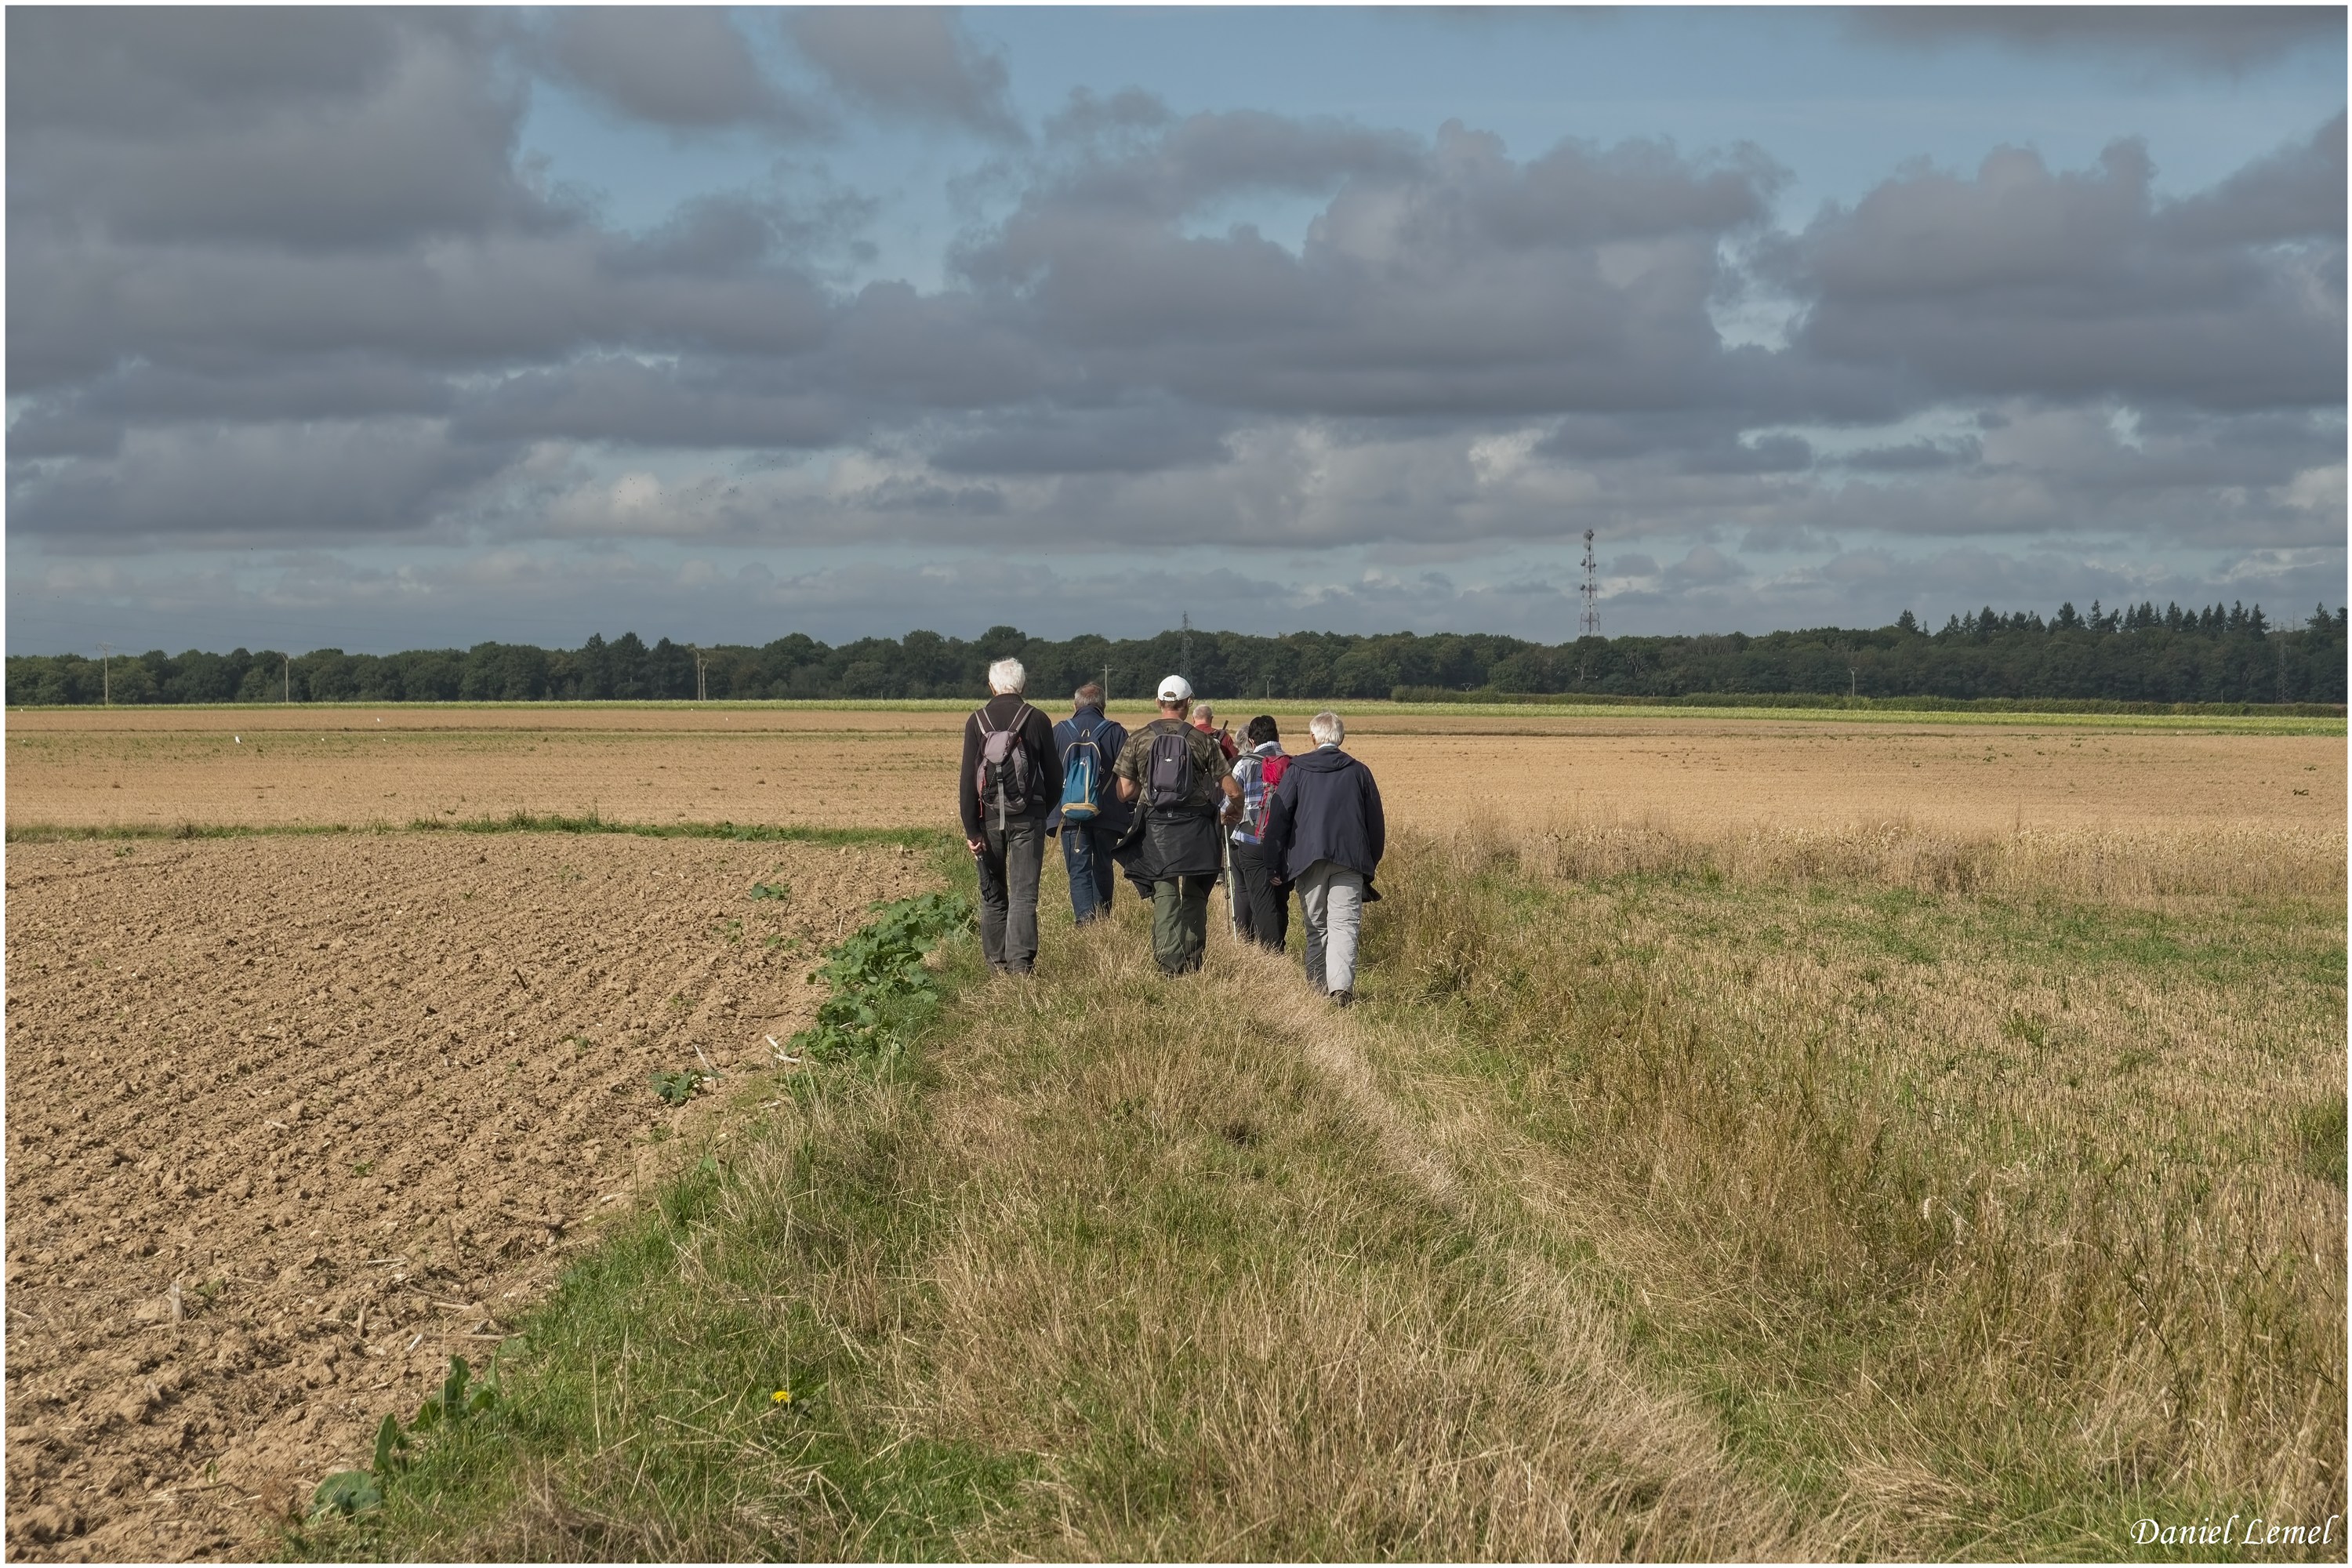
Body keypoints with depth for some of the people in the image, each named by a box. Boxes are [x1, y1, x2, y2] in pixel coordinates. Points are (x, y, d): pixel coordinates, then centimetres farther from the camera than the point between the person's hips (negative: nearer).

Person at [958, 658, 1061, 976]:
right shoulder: (1037, 720, -2)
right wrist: (1043, 812, 20)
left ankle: (996, 962, 15)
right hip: (1027, 818, -1)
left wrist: (971, 829, -5)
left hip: (988, 817, 1)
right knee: (1024, 894, -1)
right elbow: (1054, 776, 3)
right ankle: (1021, 962, -11)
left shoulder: (977, 721, -1)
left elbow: (967, 780, -6)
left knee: (992, 894, 12)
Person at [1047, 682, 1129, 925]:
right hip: (1107, 813, 0)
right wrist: (1131, 812, 7)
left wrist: (1046, 812, 16)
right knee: (1103, 868, 15)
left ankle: (1084, 917, -17)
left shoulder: (1059, 732, 3)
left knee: (1078, 869, -1)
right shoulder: (1115, 732, -1)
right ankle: (1103, 917, 21)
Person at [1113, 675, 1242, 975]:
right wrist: (1232, 812, 19)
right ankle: (1192, 960, 12)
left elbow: (1125, 792, 1)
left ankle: (1170, 961, -7)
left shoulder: (1137, 740, 1)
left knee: (1165, 895, 5)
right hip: (1196, 828, 0)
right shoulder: (1202, 741, -2)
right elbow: (1233, 791, -3)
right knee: (1195, 897, 13)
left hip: (1156, 827, 0)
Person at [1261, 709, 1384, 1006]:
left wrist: (1274, 865, 7)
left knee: (1316, 926, 13)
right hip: (1350, 859, 0)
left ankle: (1316, 985, 12)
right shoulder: (1359, 772, 10)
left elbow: (1278, 818, 3)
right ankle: (1341, 985, -24)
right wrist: (1370, 863, 24)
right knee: (1344, 924, -7)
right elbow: (1376, 823, 14)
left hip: (1308, 859, 0)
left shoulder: (1296, 770, 6)